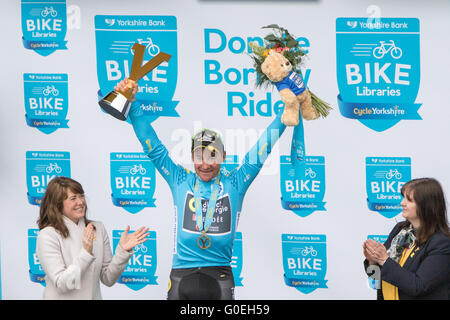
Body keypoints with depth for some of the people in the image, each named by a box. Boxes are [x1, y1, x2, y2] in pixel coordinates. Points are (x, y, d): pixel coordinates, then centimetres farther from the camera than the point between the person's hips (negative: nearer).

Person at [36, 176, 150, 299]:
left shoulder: (98, 229, -2)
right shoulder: (47, 235, -14)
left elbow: (108, 279, -1)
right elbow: (61, 284, -19)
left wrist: (122, 251, -14)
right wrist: (86, 253, -26)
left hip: (94, 296, 4)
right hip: (62, 297, -4)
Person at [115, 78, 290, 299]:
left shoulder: (234, 185, 6)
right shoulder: (180, 181, 7)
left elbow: (262, 150, 7)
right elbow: (152, 145, 7)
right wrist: (132, 105, 3)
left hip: (220, 276, 0)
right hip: (181, 272, 0)